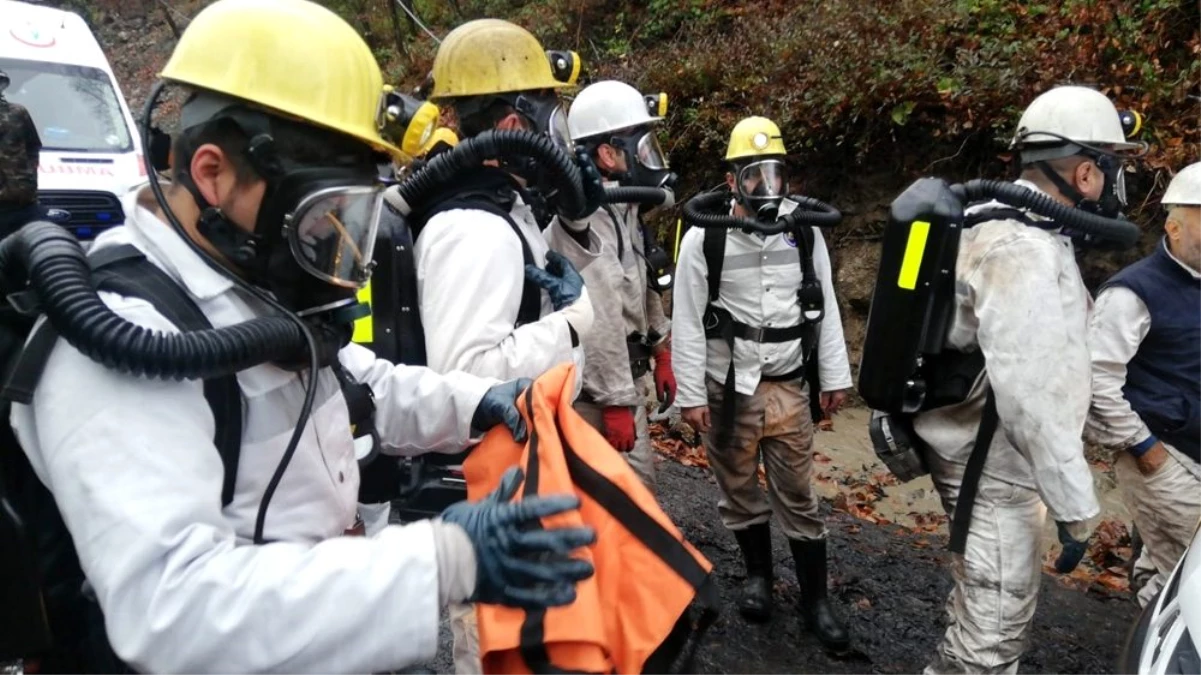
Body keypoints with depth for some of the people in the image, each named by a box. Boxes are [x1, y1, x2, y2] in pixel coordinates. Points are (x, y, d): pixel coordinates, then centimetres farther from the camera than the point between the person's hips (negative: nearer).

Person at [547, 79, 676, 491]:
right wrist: (614, 402, -24)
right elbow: (598, 320, -25)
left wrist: (661, 354, 22)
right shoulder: (583, 215, -21)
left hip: (625, 377, 10)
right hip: (595, 387, -10)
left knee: (639, 486, 17)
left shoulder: (622, 207, 12)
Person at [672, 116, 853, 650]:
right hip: (727, 389, -1)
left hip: (788, 386, 2)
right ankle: (758, 575, 38)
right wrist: (691, 395, -8)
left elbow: (825, 307, 6)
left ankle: (815, 600, 24)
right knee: (739, 490, 14)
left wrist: (835, 377, 6)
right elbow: (688, 323, -7)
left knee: (798, 495, 9)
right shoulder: (703, 239, -10)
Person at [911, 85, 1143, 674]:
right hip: (991, 467, -11)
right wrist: (1073, 505, -23)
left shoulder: (1004, 222, 9)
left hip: (985, 451, 11)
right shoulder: (1026, 250, -24)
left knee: (987, 610, 25)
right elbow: (1030, 394, -30)